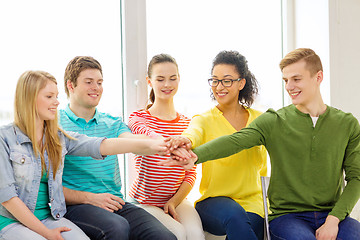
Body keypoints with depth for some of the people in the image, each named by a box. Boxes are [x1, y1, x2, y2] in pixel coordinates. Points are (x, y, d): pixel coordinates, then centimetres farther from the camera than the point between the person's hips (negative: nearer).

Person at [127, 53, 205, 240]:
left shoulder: (187, 123, 10)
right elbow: (147, 135, -31)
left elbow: (191, 172, 8)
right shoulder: (137, 118, -4)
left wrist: (175, 201, -10)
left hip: (177, 200, 3)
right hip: (144, 202, -3)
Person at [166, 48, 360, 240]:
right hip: (286, 215, -1)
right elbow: (235, 141, -15)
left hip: (332, 215, 2)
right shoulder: (274, 121, 2)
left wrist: (334, 219, -11)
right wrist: (196, 155, -34)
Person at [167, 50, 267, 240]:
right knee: (235, 216, -34)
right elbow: (194, 133, -23)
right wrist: (185, 141, -46)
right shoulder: (204, 119, 3)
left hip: (252, 203, 2)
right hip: (212, 201, -1)